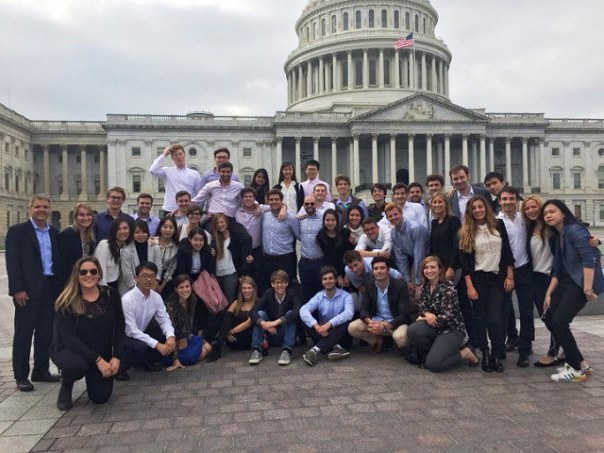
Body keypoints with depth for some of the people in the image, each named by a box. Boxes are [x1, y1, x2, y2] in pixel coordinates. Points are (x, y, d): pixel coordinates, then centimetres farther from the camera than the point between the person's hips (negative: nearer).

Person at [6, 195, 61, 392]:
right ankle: (21, 376, 12)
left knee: (46, 332, 11)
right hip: (28, 290, -5)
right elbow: (12, 262, -9)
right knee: (23, 333, 3)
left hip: (50, 288, 5)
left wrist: (59, 286, 8)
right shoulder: (17, 231, -3)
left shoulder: (54, 233, 13)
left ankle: (41, 371, 22)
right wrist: (18, 289, -15)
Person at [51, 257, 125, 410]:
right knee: (77, 365, -37)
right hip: (68, 349, -3)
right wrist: (97, 359, -26)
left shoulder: (111, 295, -9)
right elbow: (68, 337, -21)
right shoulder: (67, 302, -17)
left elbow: (119, 329, -4)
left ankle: (92, 378, 33)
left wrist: (116, 357, -16)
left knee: (101, 397, -4)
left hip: (102, 353, 3)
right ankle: (66, 387, 2)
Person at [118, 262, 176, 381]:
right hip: (125, 337, -6)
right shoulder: (127, 300, -26)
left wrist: (171, 336, -27)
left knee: (170, 341, -12)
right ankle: (120, 366, -5)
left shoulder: (156, 297, -8)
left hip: (142, 334, 6)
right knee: (140, 347, -35)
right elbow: (132, 331, -29)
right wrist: (156, 344, -33)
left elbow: (164, 320, -5)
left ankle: (146, 361, 10)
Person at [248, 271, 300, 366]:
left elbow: (297, 312, -31)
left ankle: (286, 351, -33)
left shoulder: (292, 293, -11)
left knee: (290, 314, -26)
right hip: (271, 334, 2)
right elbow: (252, 312, -19)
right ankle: (256, 350, -26)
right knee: (260, 313, -19)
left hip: (287, 335, -2)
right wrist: (263, 323, -40)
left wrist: (276, 322, -41)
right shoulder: (268, 294, -6)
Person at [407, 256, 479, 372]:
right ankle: (435, 350, 3)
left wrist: (424, 319, -12)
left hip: (452, 329, -6)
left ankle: (465, 353, 3)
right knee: (412, 330, -24)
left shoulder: (448, 287, -17)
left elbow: (447, 316, -21)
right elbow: (422, 308, 4)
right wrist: (427, 314, -20)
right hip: (436, 327, 6)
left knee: (432, 363, -20)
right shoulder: (425, 286, 4)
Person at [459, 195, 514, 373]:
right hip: (478, 279, 0)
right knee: (480, 318, 5)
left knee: (495, 319, -7)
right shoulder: (466, 232, 0)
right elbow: (464, 261, -3)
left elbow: (507, 251, 5)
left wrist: (509, 276, 1)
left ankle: (496, 356, 9)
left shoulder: (498, 224, 3)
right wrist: (469, 285, -9)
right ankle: (485, 354, 19)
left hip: (498, 278, 0)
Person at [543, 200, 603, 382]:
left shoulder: (575, 230, -12)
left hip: (580, 283, -9)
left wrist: (588, 288, -25)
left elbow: (589, 259, -21)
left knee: (559, 322, -15)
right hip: (566, 282, 9)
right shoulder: (556, 237, 15)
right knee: (549, 318, 6)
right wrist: (549, 294, 14)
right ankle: (576, 361, 19)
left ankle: (576, 370, 1)